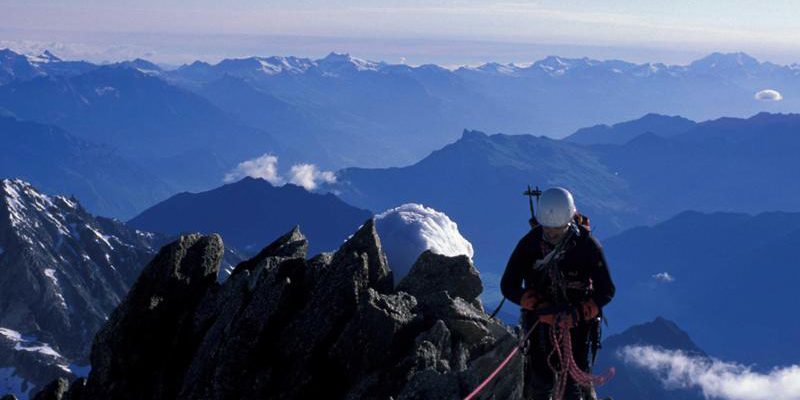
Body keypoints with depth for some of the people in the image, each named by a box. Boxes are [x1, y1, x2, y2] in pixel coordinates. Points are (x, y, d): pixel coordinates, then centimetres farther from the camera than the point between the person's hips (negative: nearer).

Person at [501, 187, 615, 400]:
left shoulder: (587, 245, -14)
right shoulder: (529, 243, -11)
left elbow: (606, 291, -10)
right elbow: (508, 286, -8)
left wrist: (578, 313, -26)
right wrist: (540, 306, -22)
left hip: (578, 321, -1)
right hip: (540, 320, 1)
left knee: (575, 380, -9)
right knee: (541, 382, -4)